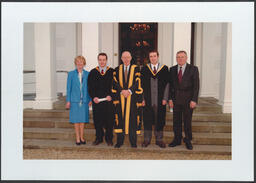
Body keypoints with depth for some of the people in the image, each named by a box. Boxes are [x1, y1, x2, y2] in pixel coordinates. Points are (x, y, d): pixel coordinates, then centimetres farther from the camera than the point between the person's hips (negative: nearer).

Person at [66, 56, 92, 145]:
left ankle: (82, 137, 20)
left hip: (84, 100, 1)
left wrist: (90, 99, 2)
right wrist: (68, 100, -2)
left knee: (82, 119, 7)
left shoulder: (87, 74, 5)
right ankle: (77, 138, 14)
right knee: (76, 120, 4)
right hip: (74, 100, -1)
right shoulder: (71, 74, 3)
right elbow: (68, 88, 3)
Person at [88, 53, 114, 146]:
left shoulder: (112, 72, 4)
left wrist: (110, 96, -13)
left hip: (108, 100, -1)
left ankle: (109, 138, 19)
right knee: (97, 120, 7)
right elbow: (90, 87, 3)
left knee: (109, 120, 4)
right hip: (96, 100, 1)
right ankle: (99, 138, 22)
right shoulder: (92, 72, 7)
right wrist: (93, 97, -10)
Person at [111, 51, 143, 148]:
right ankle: (119, 141, 11)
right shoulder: (117, 70, 9)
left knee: (132, 119, 1)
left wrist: (129, 90, -17)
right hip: (120, 98, 1)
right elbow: (115, 83, 0)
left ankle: (133, 142, 9)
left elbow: (137, 82, -5)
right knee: (120, 118, 2)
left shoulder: (135, 69, 4)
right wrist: (122, 91, -14)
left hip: (132, 98, -1)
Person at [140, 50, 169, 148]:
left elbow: (167, 84, 2)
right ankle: (147, 139, 19)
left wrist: (165, 98, -5)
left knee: (160, 120, 7)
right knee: (147, 119, 6)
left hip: (160, 100, 0)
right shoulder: (144, 69, 5)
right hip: (147, 99, 0)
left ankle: (159, 139, 20)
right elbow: (142, 85, 3)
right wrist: (142, 98, -4)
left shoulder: (164, 68, 3)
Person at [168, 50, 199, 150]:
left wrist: (194, 100, -12)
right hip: (176, 99, 3)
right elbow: (170, 85, 7)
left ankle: (188, 140, 21)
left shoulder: (193, 69, -2)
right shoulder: (172, 69, 7)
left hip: (188, 99, -3)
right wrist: (170, 98, 1)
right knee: (176, 120, 9)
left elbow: (196, 85, -5)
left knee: (187, 120, 5)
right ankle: (177, 139, 22)